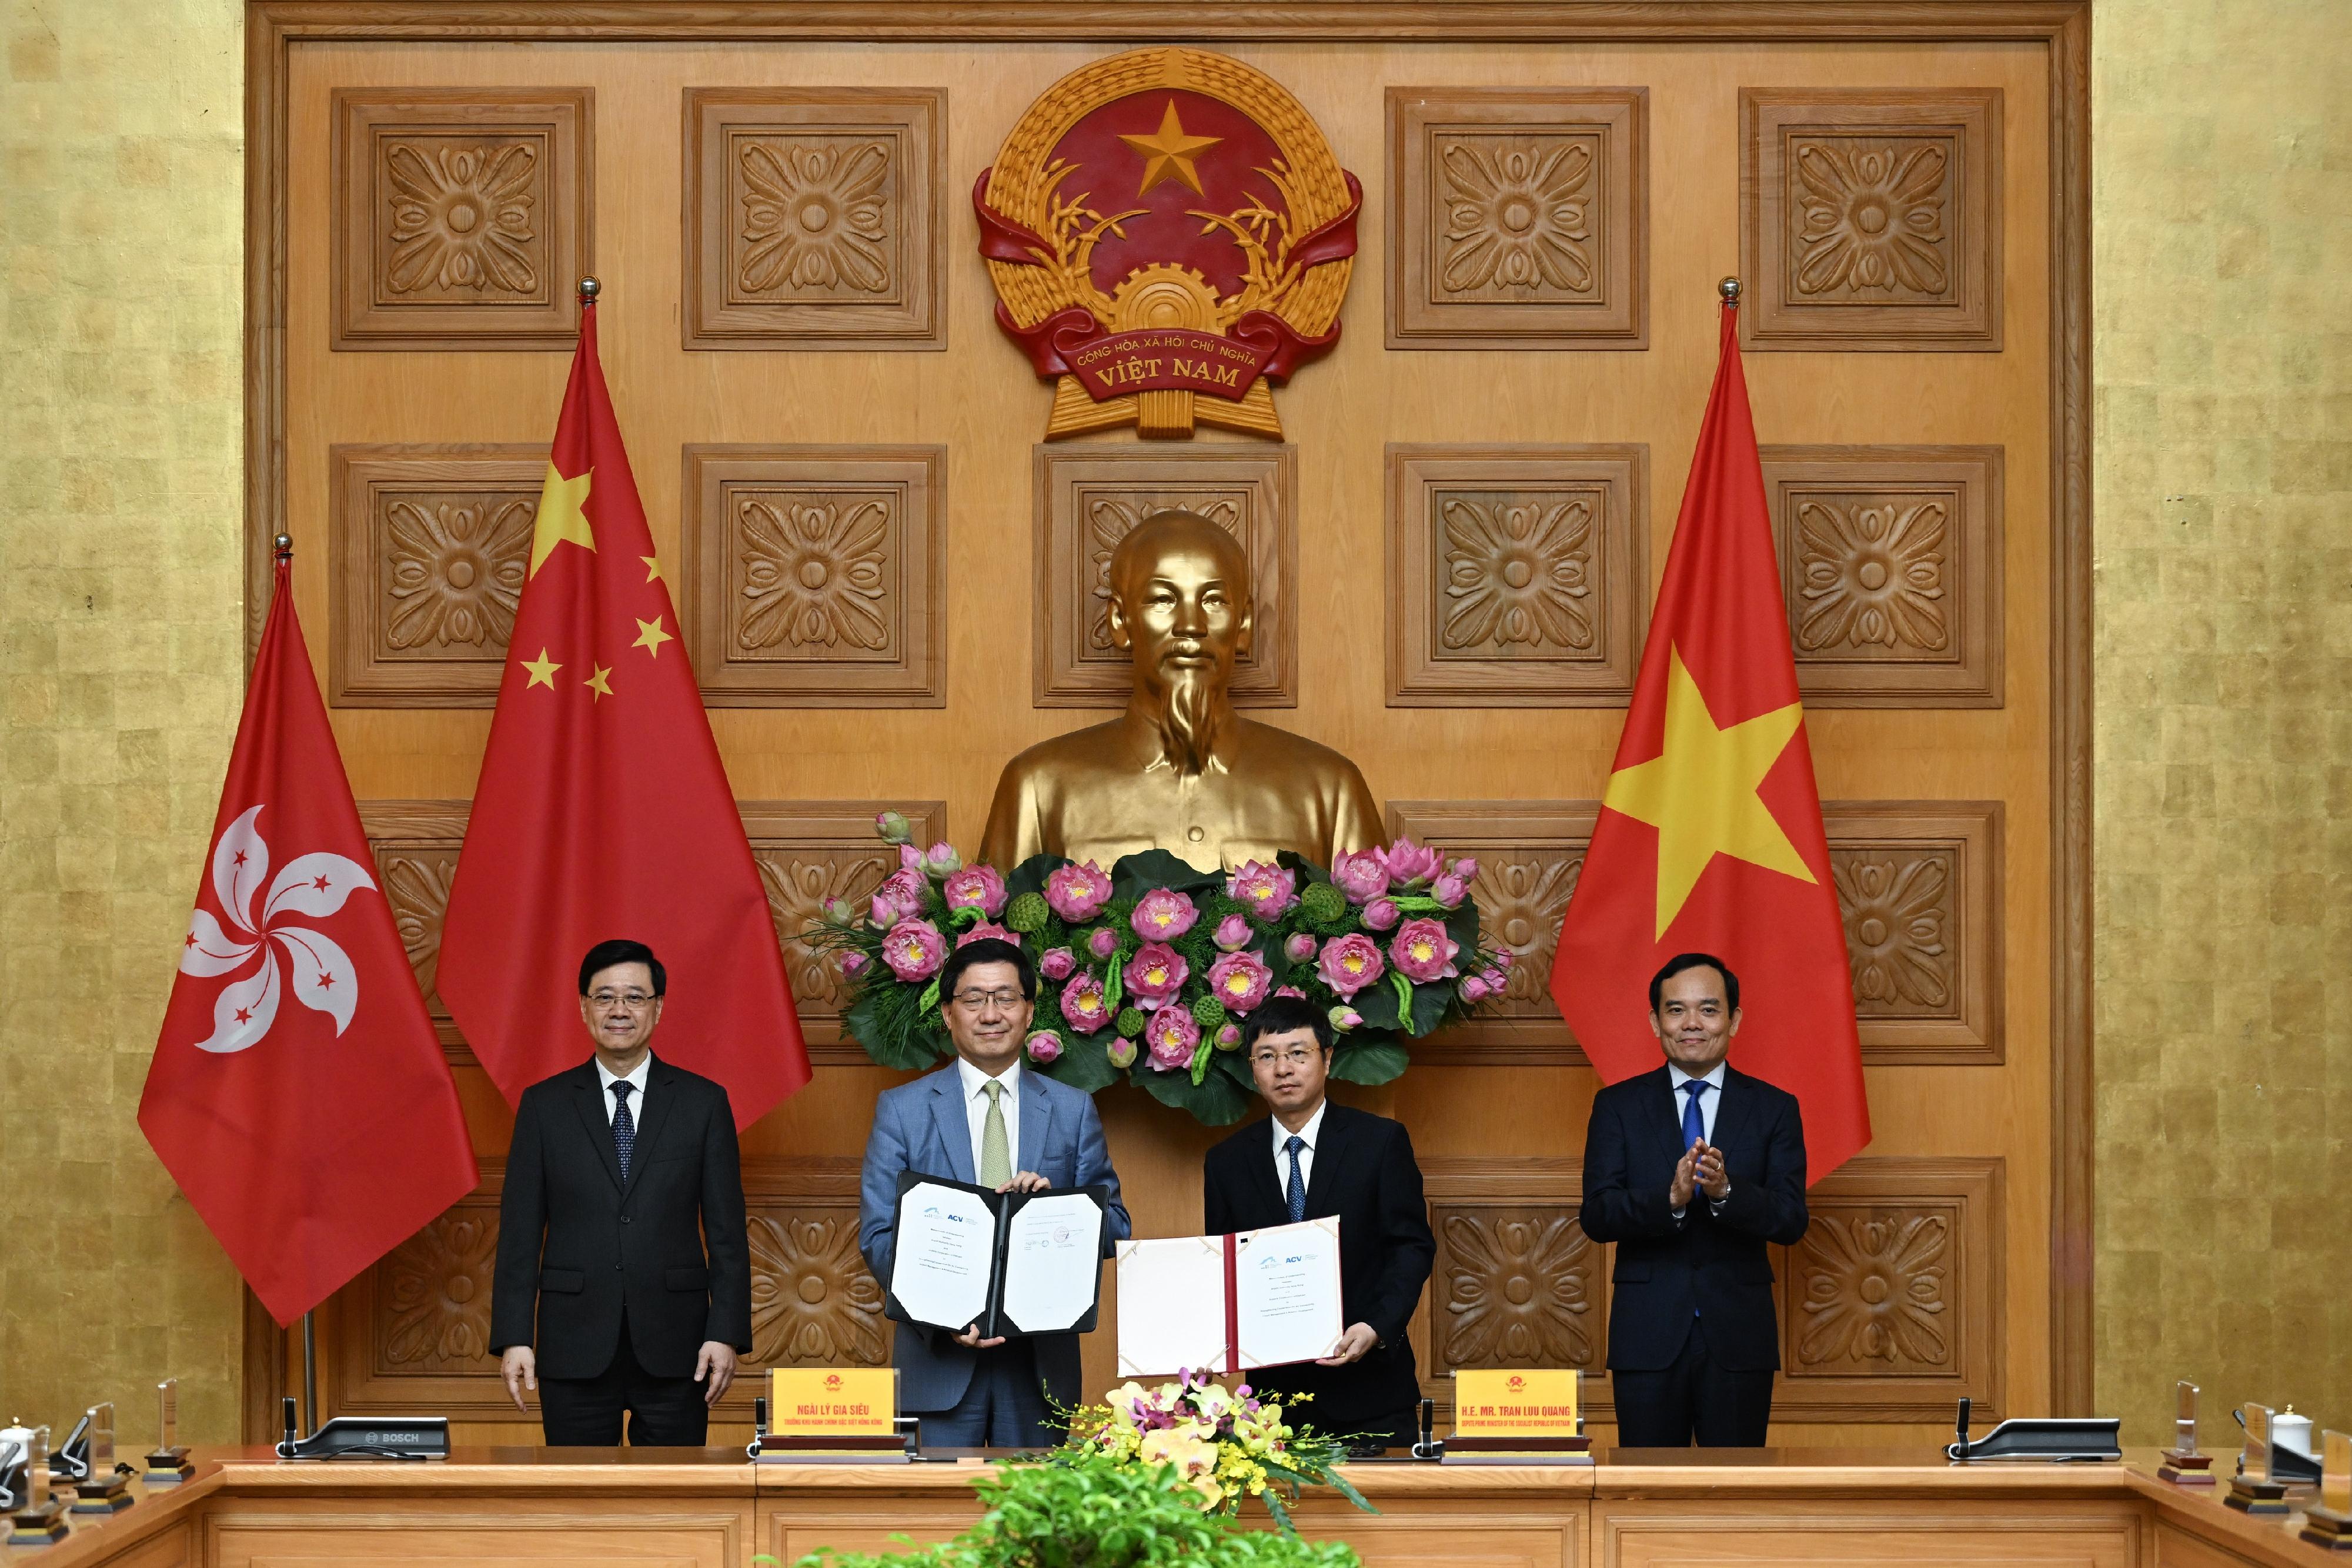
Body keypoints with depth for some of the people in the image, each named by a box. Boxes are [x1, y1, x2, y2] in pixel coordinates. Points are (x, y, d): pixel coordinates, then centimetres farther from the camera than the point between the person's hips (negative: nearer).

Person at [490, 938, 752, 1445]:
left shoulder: (704, 1102, 5)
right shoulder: (544, 1105, 6)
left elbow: (726, 1231, 3)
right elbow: (520, 1231, 4)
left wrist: (726, 1333, -5)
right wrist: (514, 1337, -3)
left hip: (673, 1346, 0)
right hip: (575, 1345, 0)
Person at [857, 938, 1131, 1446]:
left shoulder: (1073, 1111, 10)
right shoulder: (901, 1110, 5)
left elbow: (1115, 1228, 8)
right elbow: (878, 1235, 0)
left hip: (1043, 1358, 1)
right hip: (939, 1357, -1)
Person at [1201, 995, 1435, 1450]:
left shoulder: (1381, 1141, 2)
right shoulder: (1227, 1162, 9)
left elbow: (1413, 1246, -2)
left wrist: (1377, 1328, -17)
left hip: (1368, 1384, -2)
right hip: (1274, 1389, 2)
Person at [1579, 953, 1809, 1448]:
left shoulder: (1775, 1109, 4)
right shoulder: (1618, 1106, 4)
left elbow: (1791, 1220, -5)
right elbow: (1596, 1216, -6)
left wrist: (1725, 1189, -25)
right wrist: (1670, 1199, -25)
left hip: (1738, 1337, 0)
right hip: (1649, 1335, 0)